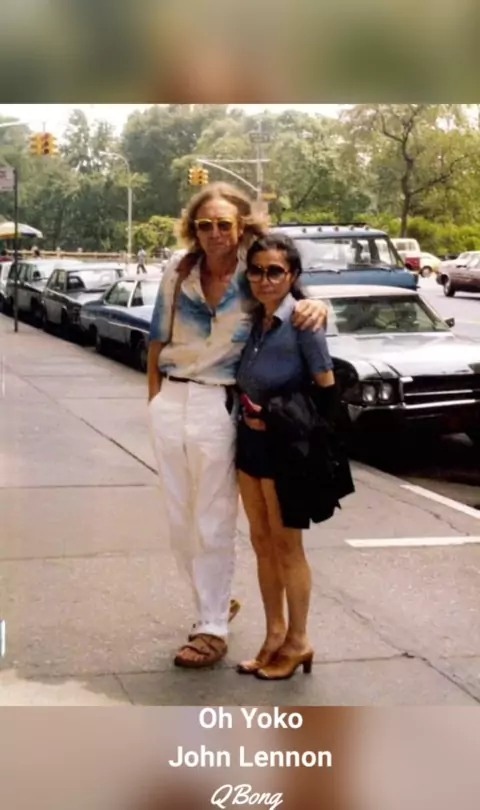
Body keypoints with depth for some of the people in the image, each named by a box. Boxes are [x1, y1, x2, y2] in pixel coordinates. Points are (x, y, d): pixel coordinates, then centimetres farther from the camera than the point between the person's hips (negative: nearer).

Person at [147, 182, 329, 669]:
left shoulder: (255, 271, -6)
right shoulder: (178, 271, 3)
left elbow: (294, 296, 5)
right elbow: (158, 341, 11)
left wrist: (315, 306, -19)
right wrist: (155, 400, 9)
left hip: (219, 406, -4)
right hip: (170, 402, 4)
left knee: (213, 523, 2)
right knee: (179, 519, 13)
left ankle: (213, 628, 14)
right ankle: (215, 602, 34)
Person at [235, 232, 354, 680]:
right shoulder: (254, 318, 7)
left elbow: (326, 388, -11)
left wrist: (277, 416, -13)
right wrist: (248, 412, 2)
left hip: (286, 443, -7)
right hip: (250, 439, 7)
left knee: (286, 545, 3)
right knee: (261, 541, 13)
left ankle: (297, 642, 16)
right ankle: (274, 634, 24)